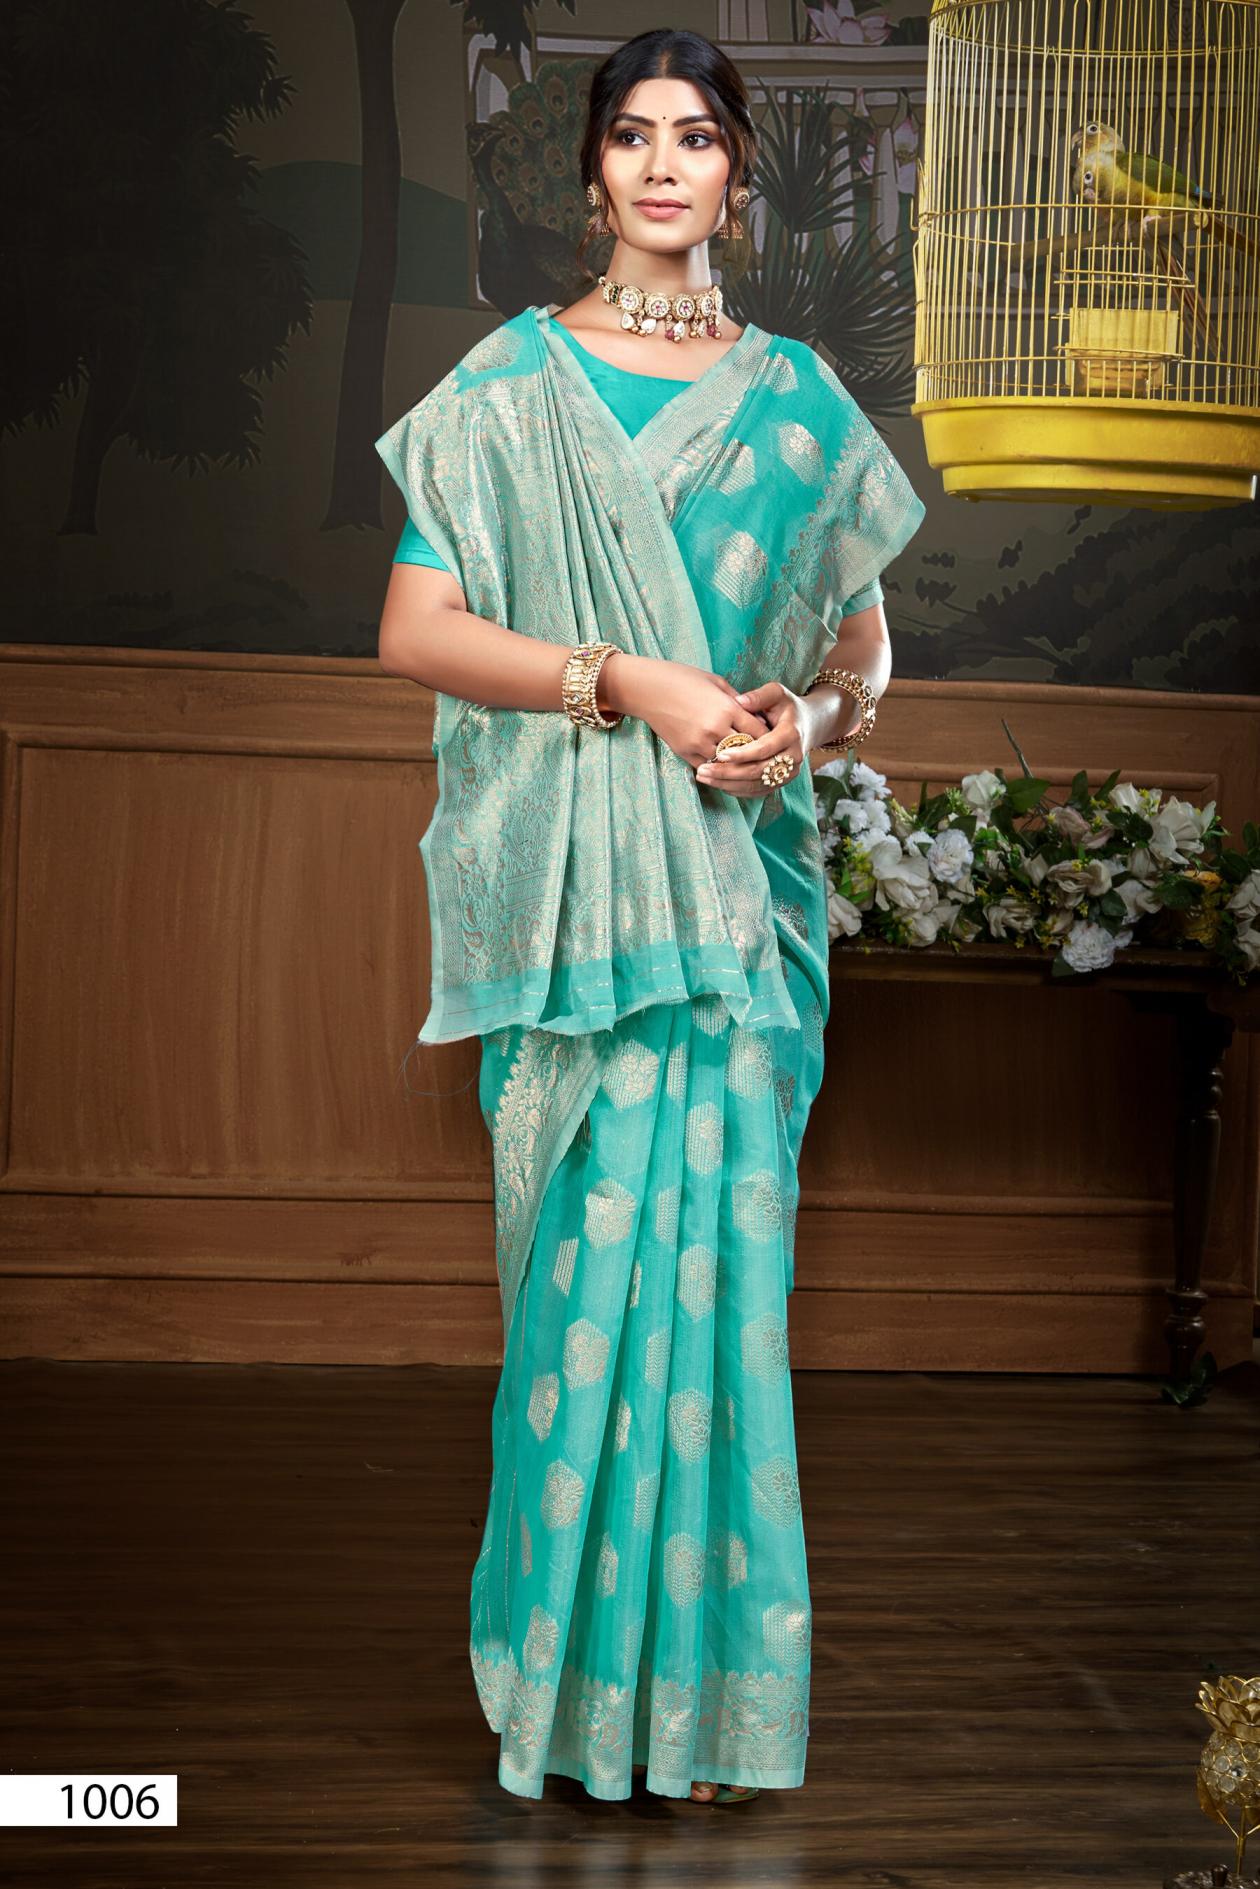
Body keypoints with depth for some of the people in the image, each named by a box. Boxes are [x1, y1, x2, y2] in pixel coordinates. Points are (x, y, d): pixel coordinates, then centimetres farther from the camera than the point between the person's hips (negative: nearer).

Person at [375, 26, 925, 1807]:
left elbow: (863, 647, 18)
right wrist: (629, 685, -13)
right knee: (590, 1245, -4)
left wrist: (806, 715, -5)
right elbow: (414, 629, -3)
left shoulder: (798, 395, 13)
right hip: (575, 877, -2)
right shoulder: (512, 382, 5)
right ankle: (576, 1667, 7)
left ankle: (706, 1673, 8)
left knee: (719, 1243, -1)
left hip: (746, 875, 2)